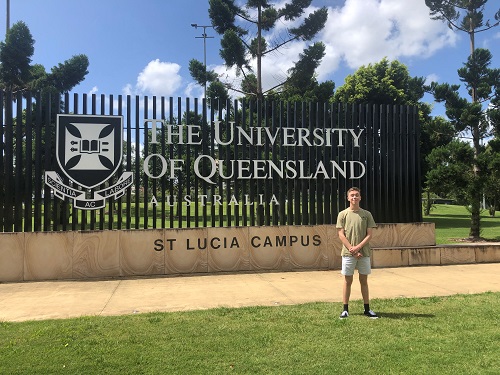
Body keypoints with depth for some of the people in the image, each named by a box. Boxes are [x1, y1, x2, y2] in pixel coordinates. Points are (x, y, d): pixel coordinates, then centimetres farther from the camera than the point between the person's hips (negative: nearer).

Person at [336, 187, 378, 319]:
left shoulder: (367, 214, 4)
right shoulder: (343, 214, 1)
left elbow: (369, 235, 1)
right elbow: (341, 235, -3)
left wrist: (358, 247, -12)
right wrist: (352, 249, -11)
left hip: (364, 253, 1)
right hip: (348, 253, -1)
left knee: (364, 281, 10)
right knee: (348, 281, 5)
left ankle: (367, 309, 19)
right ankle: (345, 309, 12)